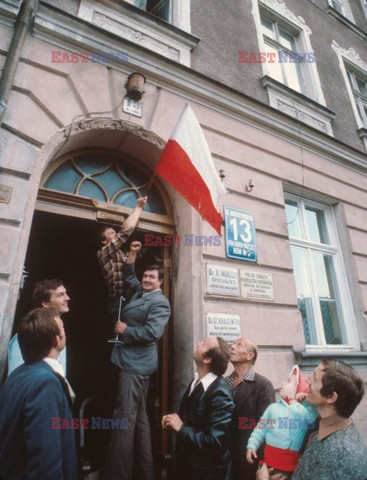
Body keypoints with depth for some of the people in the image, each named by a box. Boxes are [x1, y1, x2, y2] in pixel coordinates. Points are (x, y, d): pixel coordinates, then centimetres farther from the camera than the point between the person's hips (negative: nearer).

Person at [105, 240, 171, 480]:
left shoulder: (160, 302, -11)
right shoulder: (141, 292, 15)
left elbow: (152, 333, -23)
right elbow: (129, 277, 31)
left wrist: (125, 330, -12)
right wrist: (132, 255, 21)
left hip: (136, 364, -9)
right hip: (132, 361, 9)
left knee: (125, 418, -9)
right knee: (139, 418, 14)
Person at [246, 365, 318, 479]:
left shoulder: (305, 409, 3)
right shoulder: (273, 407, 5)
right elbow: (260, 429, 6)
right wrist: (252, 446, -1)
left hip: (292, 461, 0)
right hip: (271, 456, 0)